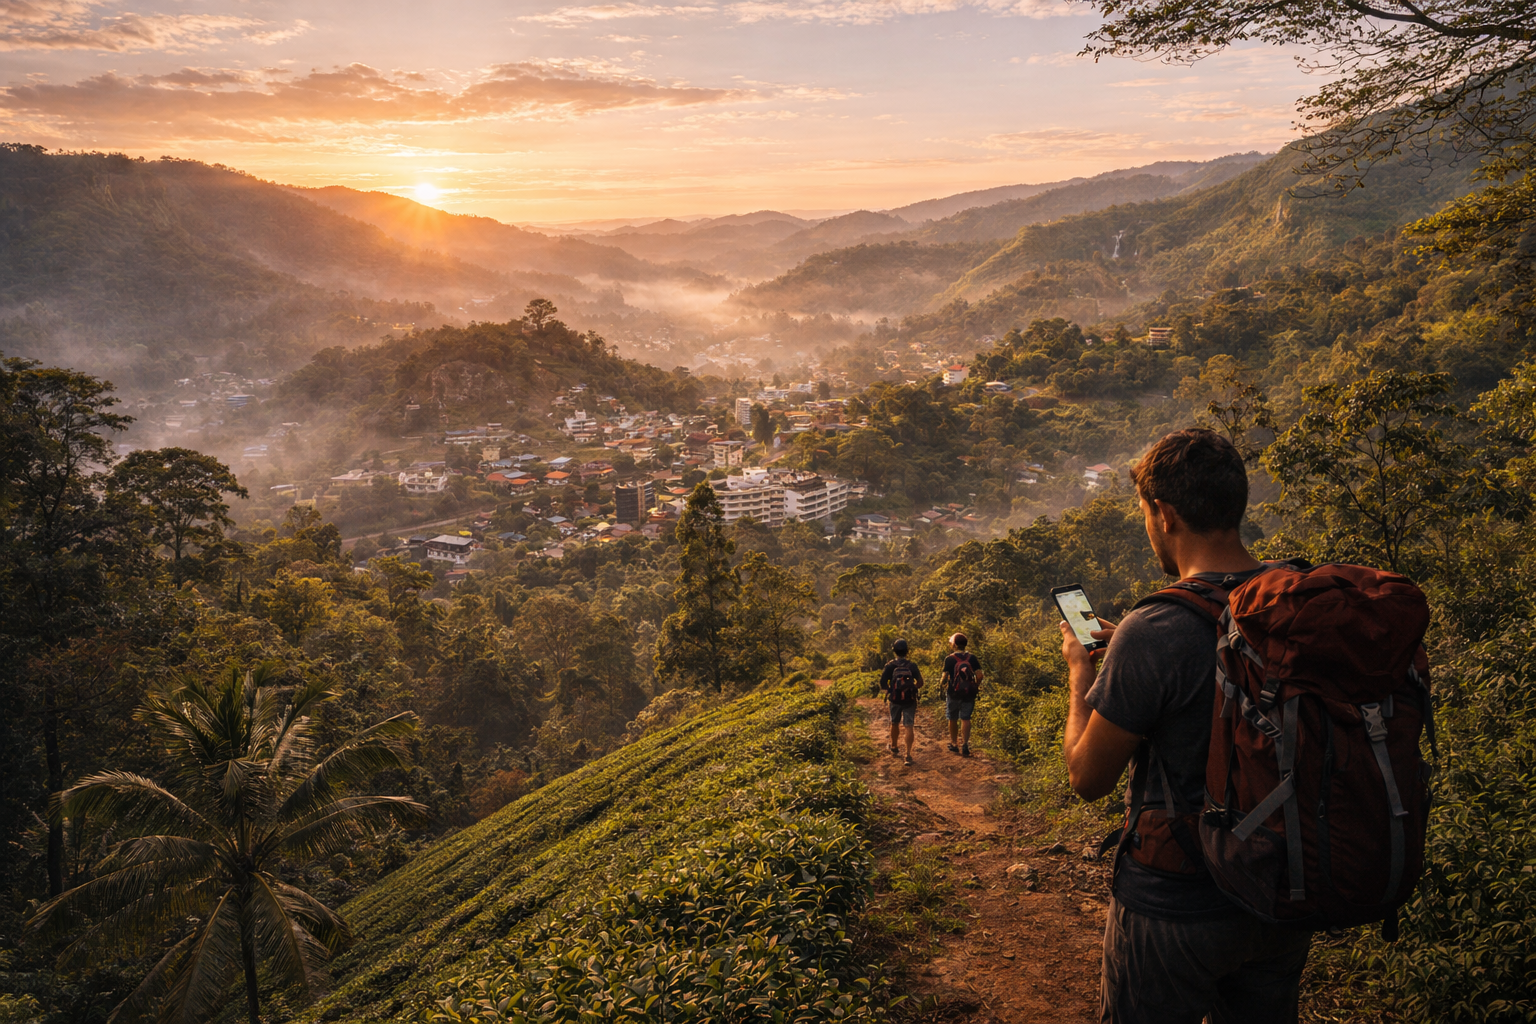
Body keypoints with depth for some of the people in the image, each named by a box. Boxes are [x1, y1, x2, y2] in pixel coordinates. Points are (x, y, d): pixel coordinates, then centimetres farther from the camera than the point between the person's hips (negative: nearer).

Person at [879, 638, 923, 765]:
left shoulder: (890, 666, -8)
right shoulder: (912, 666, -6)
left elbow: (882, 684, -10)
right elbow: (920, 683, -11)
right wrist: (912, 687, 9)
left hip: (895, 700, 1)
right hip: (910, 701, -1)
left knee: (895, 724, 21)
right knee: (909, 727, -1)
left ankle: (894, 748, 39)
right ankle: (908, 754, -10)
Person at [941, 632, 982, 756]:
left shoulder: (949, 659, -9)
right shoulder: (972, 658, -2)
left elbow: (945, 677, -11)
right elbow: (979, 676, -6)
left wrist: (943, 686, 9)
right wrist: (975, 687, 10)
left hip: (953, 693, -1)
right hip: (968, 694, 1)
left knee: (953, 720, 13)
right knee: (965, 719, 3)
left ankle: (954, 745, 24)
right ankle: (965, 745, -10)